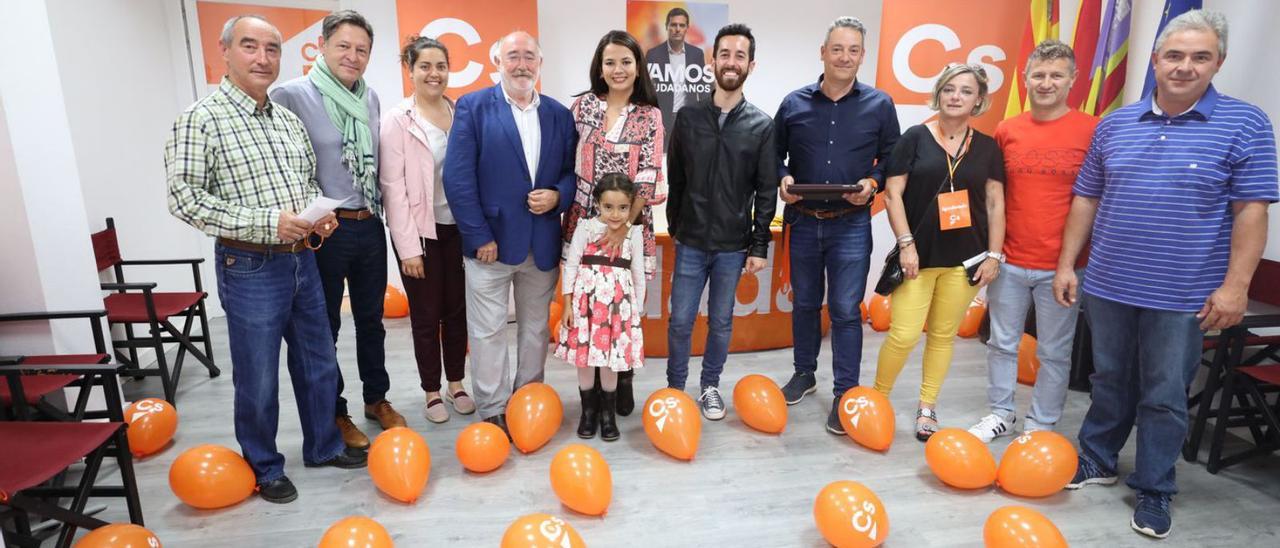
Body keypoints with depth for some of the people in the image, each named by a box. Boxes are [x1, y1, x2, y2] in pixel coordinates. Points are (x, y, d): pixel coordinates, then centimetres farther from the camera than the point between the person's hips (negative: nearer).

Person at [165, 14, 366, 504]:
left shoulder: (289, 120, 9)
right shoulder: (201, 119, -10)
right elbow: (184, 198, -15)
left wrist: (320, 211, -2)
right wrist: (268, 223, -22)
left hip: (302, 261, 6)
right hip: (249, 267, -6)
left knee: (319, 363, 16)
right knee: (258, 378, 7)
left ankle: (323, 445, 36)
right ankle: (264, 468, 28)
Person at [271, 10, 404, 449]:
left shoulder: (370, 97, 7)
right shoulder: (292, 95, -10)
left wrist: (382, 211, 12)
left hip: (370, 227, 5)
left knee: (371, 319, 17)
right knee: (325, 326, 10)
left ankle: (377, 399, 34)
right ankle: (335, 412, 26)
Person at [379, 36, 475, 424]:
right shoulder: (397, 119, -6)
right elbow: (392, 187, -9)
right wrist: (408, 247, -12)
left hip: (458, 227, 3)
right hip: (420, 231, -3)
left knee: (457, 309, 13)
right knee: (426, 314, 8)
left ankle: (456, 384, 29)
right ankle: (432, 392, 25)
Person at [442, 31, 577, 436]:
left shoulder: (559, 114, 8)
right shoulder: (473, 107, -3)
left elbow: (572, 172, 10)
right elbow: (458, 178, -9)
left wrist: (557, 195, -13)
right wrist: (480, 237, -13)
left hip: (543, 245, 4)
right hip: (491, 242, -3)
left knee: (536, 328, 14)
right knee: (487, 331, 5)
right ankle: (493, 411, 20)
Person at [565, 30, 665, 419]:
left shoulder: (649, 116, 0)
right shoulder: (581, 107, 4)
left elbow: (648, 176, -8)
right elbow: (568, 164, 7)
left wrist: (624, 224, -17)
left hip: (630, 224, -1)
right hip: (585, 222, 1)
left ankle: (623, 380, 25)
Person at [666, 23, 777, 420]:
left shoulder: (761, 125, 0)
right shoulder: (688, 117, 2)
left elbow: (766, 191, 0)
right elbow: (675, 181, 7)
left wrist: (760, 245, -3)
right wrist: (674, 228, 9)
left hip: (734, 245, 0)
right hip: (691, 242, 0)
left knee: (721, 321, 11)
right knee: (681, 320, 4)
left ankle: (710, 387, 29)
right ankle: (675, 388, 22)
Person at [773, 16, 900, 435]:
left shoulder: (879, 105, 0)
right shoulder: (795, 103, 2)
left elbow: (892, 159, 6)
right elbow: (774, 155, 10)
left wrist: (873, 182, -13)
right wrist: (782, 178, -10)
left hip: (851, 225, -2)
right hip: (803, 222, 2)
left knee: (845, 311, -1)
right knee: (804, 303, 15)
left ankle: (845, 394, 12)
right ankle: (804, 373, 33)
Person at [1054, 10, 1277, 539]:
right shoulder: (1114, 124, 5)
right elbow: (1086, 199, 8)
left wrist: (1235, 284, -13)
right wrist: (1067, 264, 4)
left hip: (1181, 296, -3)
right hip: (1107, 286, 3)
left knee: (1164, 397, 9)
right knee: (1109, 382, 17)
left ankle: (1153, 491, 24)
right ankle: (1097, 460, 34)